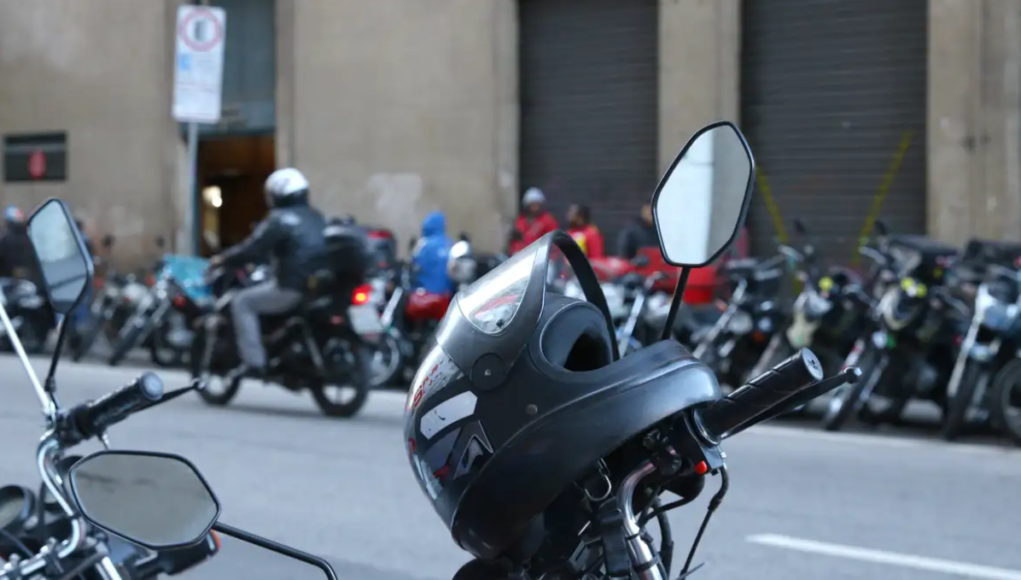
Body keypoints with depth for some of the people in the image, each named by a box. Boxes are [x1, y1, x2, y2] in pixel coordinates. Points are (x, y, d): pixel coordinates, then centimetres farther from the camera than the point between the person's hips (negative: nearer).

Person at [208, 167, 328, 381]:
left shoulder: (279, 219, -8)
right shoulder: (316, 217, 17)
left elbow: (252, 250, -11)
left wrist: (221, 260, 3)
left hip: (292, 288, -9)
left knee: (242, 302, 3)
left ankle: (253, 362, -6)